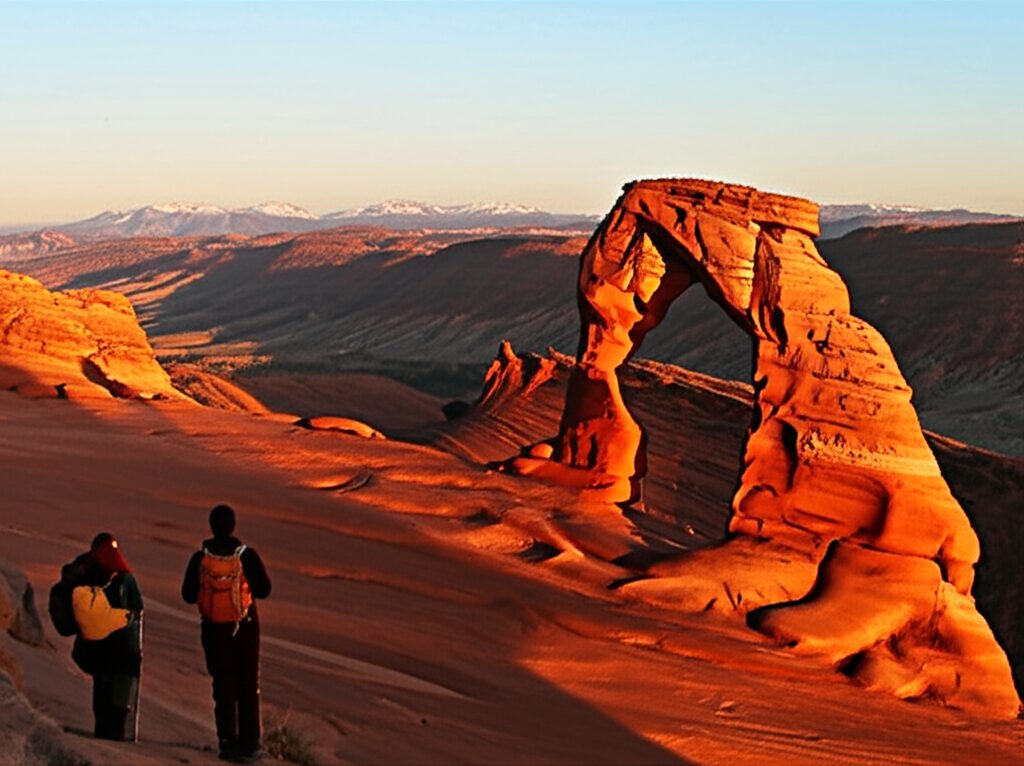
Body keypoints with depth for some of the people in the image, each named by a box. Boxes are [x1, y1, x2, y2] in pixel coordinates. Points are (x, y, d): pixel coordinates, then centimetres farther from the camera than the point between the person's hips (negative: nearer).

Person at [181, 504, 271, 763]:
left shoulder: (200, 558, -11)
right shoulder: (247, 555, -14)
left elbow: (188, 595, -4)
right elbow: (264, 589, -7)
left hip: (214, 628, 1)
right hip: (245, 626, -1)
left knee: (223, 687, 11)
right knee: (248, 686, 9)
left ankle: (228, 744, 10)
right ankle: (249, 745, 8)